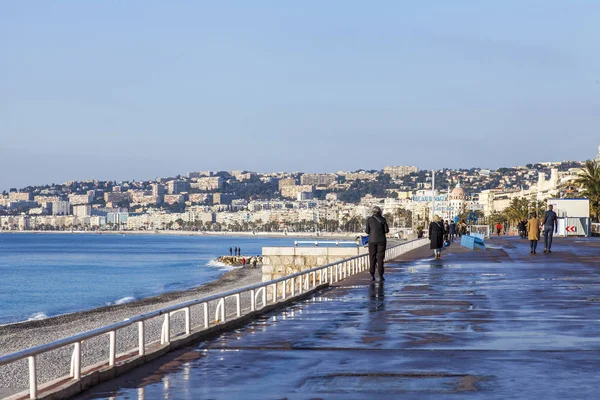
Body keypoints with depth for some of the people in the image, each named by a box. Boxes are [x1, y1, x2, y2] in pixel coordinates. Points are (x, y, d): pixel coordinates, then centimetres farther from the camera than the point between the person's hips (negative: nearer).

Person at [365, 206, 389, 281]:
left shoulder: (369, 219, -1)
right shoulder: (382, 219, -2)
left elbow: (367, 231, -2)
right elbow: (387, 230, -2)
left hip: (372, 241, 0)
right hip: (381, 240, 0)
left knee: (372, 258, 5)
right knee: (380, 258, 3)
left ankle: (372, 276, -2)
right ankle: (380, 276, 0)